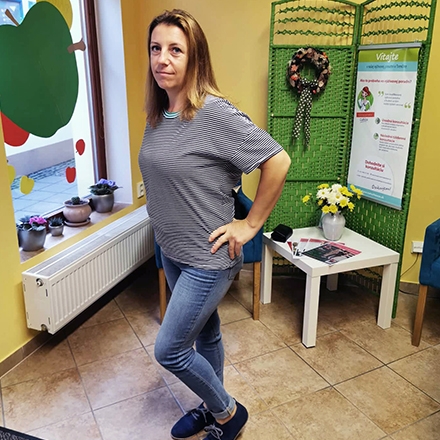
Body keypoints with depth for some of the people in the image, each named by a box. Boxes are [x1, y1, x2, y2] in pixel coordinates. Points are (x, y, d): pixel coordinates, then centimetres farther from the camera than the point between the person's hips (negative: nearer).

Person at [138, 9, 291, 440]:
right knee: (204, 334, 22)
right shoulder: (158, 115, 2)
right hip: (172, 251, 7)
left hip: (208, 257, -7)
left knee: (168, 349, 0)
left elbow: (278, 161, -23)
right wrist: (166, 217, 11)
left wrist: (251, 224, -17)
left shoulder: (214, 113, -22)